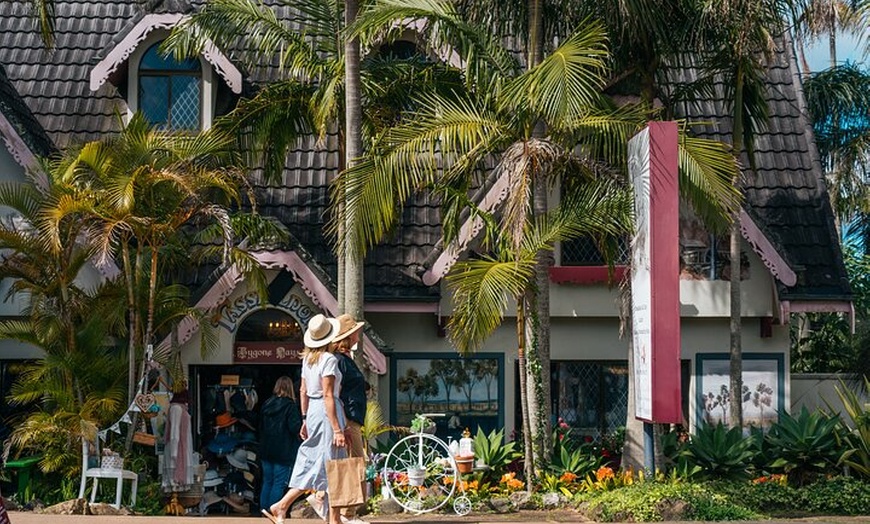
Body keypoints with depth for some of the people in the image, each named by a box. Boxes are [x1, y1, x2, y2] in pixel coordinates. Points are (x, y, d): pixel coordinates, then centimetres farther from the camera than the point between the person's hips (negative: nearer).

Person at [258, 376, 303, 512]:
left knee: (267, 482, 14)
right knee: (279, 483, -2)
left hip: (266, 450, 6)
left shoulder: (266, 404, 7)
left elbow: (260, 426, 13)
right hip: (283, 451, -6)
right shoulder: (290, 405, -12)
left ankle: (263, 510, 17)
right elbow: (295, 428, -17)